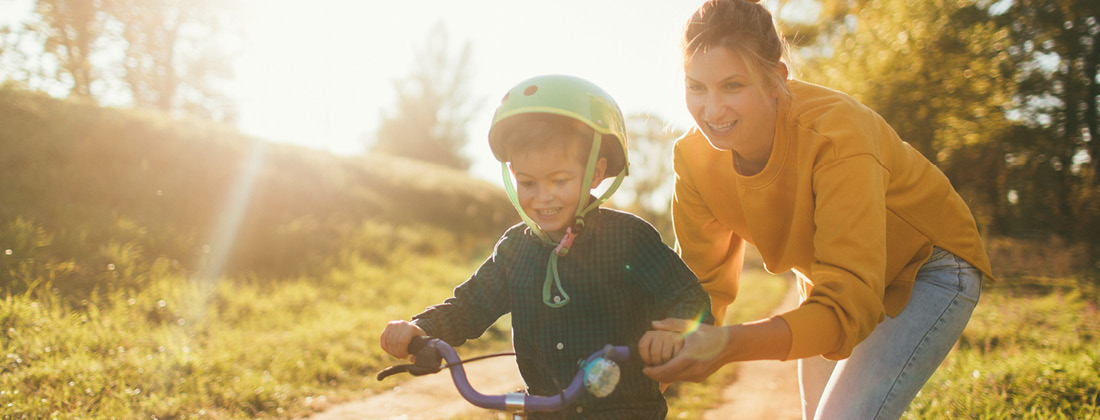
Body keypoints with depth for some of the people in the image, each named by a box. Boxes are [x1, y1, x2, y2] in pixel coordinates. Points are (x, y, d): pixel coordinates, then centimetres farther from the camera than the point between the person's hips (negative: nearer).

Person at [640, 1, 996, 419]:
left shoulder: (835, 136, -37)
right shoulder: (695, 156, -19)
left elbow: (846, 308, -43)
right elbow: (702, 282, -12)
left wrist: (730, 344, -59)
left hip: (925, 270, -6)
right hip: (829, 277, 6)